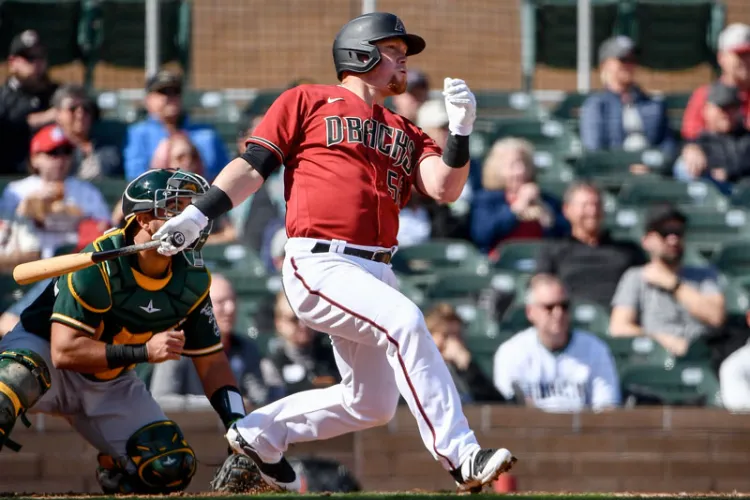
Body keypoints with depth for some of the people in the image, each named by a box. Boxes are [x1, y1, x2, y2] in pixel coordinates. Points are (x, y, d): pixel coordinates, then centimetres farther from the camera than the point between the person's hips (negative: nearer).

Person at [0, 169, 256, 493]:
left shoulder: (193, 281, -9)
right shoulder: (99, 265, -28)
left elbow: (211, 363, 0)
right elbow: (64, 351, -31)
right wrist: (144, 351, -37)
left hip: (109, 386, 6)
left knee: (172, 467, -10)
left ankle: (114, 473, 22)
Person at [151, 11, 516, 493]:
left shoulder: (404, 134, 21)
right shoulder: (308, 101, 8)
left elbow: (445, 188, 6)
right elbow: (253, 165, 4)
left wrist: (461, 132, -8)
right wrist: (199, 214, -7)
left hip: (376, 272, 8)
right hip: (320, 265, -7)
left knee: (371, 404, 10)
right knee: (405, 320, -30)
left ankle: (260, 434, 31)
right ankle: (460, 455, -34)